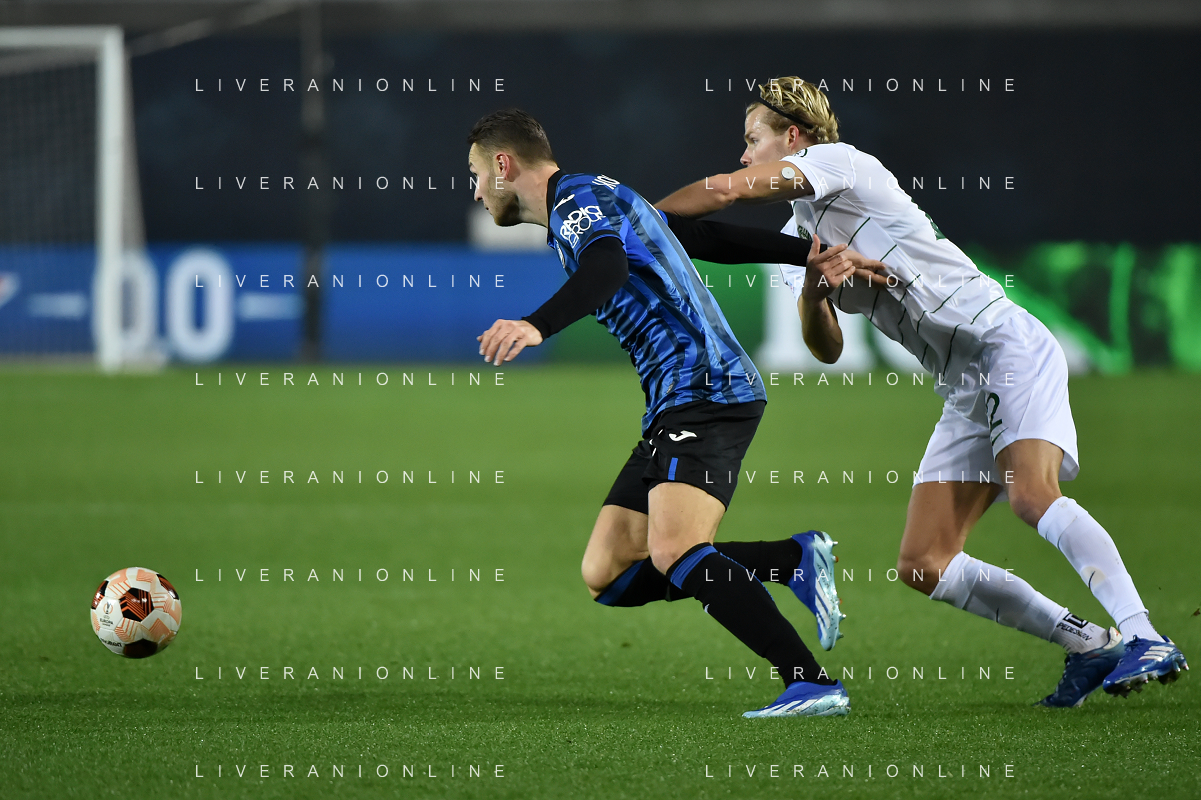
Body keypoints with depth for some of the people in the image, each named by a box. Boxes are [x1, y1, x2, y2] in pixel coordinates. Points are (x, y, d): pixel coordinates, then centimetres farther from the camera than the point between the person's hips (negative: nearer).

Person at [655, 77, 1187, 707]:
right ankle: (1090, 646, 1)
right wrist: (812, 290, -11)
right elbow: (827, 349, 10)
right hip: (965, 391, 9)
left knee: (1032, 496, -30)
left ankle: (1144, 638, -32)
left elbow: (725, 189, -16)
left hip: (1007, 343, -9)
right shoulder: (795, 239, 19)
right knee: (923, 564, -2)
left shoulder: (839, 161, -4)